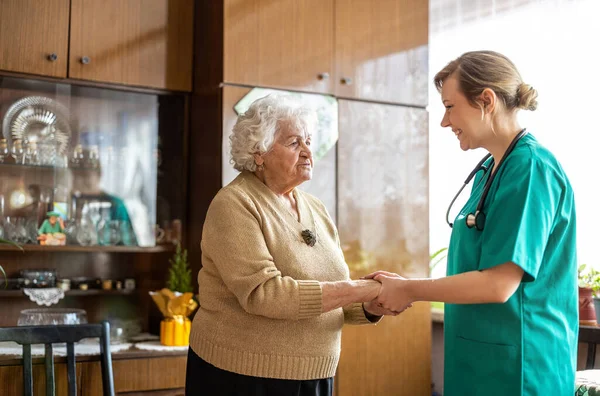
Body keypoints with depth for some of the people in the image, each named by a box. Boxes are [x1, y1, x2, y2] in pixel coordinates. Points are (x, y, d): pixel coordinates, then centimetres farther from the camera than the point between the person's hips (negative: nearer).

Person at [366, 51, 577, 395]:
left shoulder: (530, 167, -18)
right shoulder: (489, 171, 9)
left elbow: (498, 283, -23)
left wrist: (410, 290, -12)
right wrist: (405, 287, 4)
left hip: (516, 368, -8)